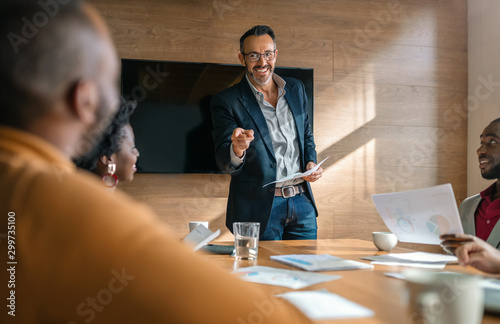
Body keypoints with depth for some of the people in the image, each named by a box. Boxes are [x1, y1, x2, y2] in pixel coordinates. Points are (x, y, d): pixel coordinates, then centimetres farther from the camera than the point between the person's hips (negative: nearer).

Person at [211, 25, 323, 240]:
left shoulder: (295, 89, 11)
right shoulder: (226, 102, -5)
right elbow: (224, 163, -10)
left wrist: (310, 163, 2)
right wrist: (236, 150, -33)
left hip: (302, 202, 5)